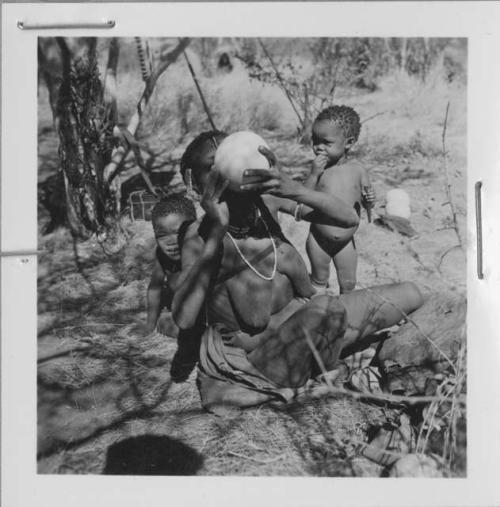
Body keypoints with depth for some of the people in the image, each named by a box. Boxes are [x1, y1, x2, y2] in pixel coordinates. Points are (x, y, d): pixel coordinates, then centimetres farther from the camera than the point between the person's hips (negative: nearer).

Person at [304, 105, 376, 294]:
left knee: (348, 284, 14)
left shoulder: (357, 169, -6)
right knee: (319, 280, 16)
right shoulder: (318, 169, -9)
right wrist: (314, 174, -25)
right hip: (318, 239, -1)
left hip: (346, 242, 1)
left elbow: (367, 204, 3)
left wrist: (369, 200, -20)